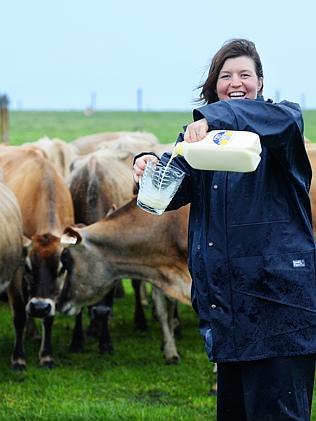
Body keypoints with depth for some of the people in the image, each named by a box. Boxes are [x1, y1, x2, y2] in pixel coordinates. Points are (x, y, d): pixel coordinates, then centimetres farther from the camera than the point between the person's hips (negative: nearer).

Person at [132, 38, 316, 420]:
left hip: (278, 300, -6)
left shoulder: (278, 124, 2)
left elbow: (284, 118, -24)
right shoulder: (202, 137, 17)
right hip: (228, 303, 6)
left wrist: (214, 117, -38)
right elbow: (173, 190, 1)